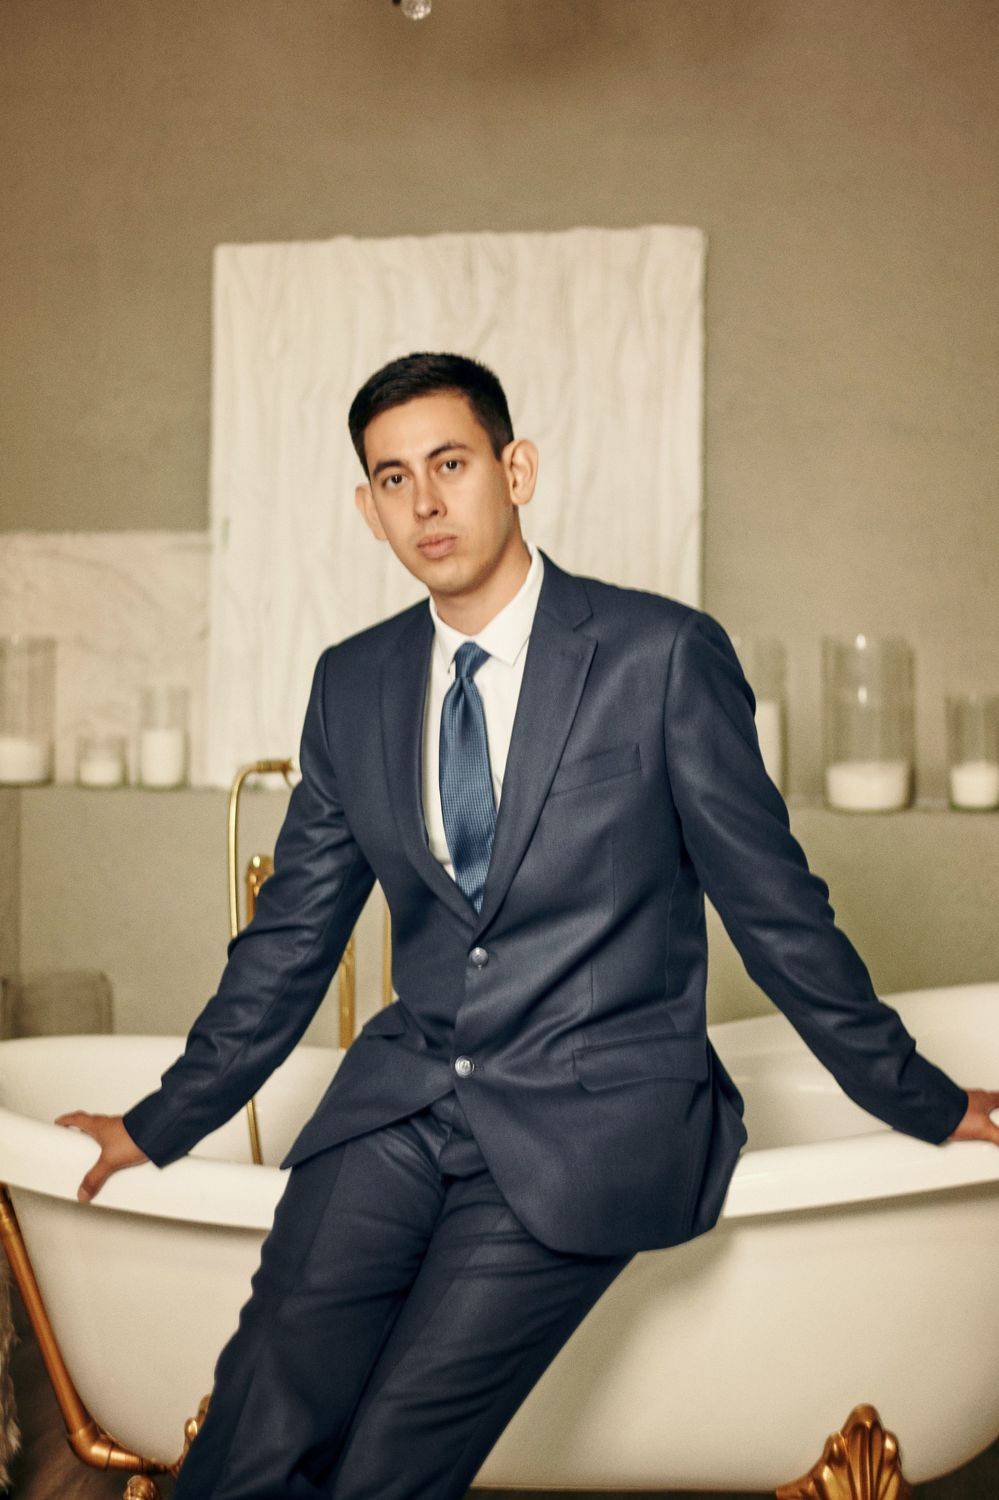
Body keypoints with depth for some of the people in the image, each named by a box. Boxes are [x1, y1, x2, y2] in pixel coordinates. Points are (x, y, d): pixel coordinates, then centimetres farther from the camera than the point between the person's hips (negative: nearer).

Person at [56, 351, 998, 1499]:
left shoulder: (663, 654, -5)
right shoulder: (352, 684, 9)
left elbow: (773, 904, 2)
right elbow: (290, 935, 16)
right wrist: (163, 1125, 19)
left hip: (593, 1120, -3)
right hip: (400, 1103, 4)